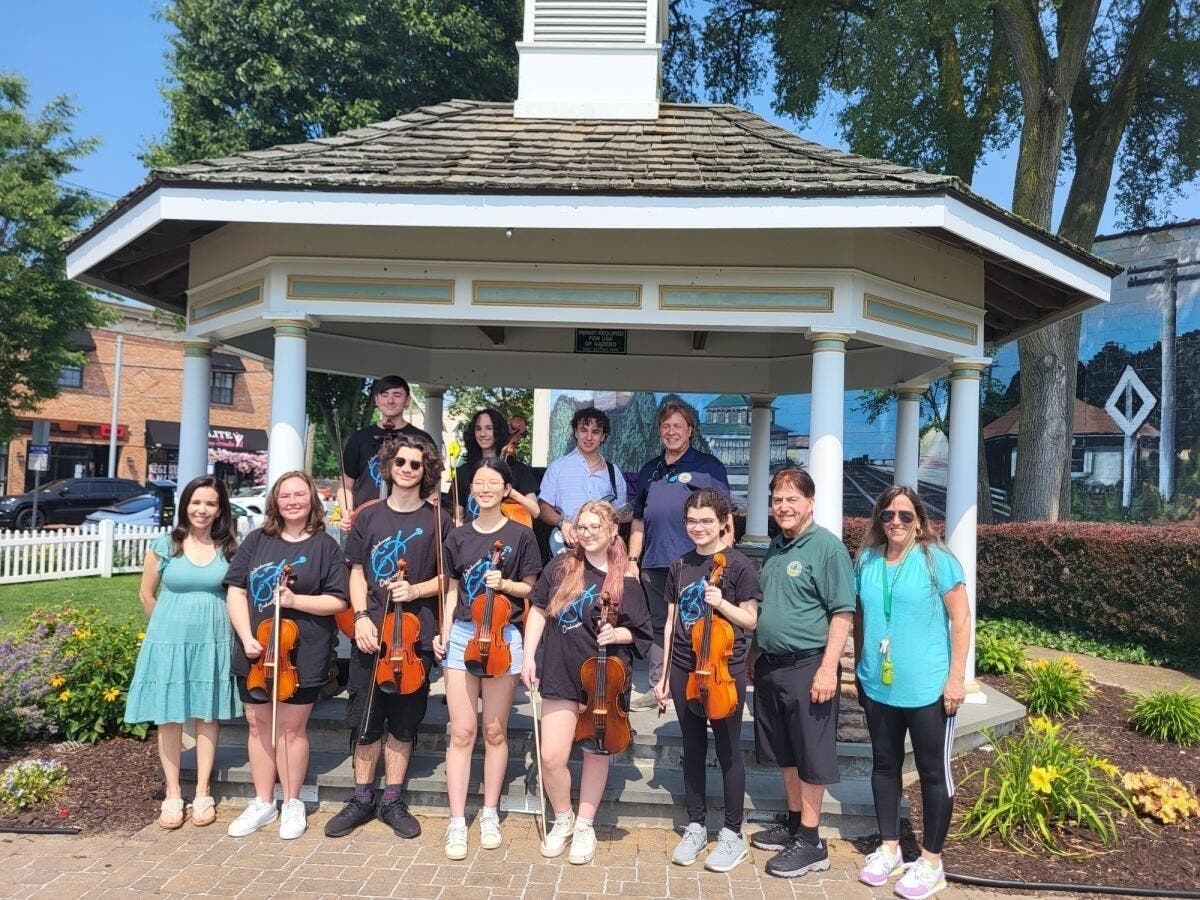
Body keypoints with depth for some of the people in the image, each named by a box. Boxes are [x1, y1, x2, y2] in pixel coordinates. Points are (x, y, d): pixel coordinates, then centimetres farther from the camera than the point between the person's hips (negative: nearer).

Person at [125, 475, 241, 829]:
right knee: (169, 718, 6)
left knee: (208, 716, 8)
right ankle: (172, 795, 19)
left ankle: (202, 794, 19)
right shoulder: (163, 545, -2)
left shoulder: (229, 549, 0)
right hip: (168, 642, 0)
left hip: (213, 643, 1)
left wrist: (209, 624, 5)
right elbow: (147, 595, 8)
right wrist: (172, 626, 11)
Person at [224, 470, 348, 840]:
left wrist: (295, 600, -19)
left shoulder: (325, 546, -4)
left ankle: (292, 803, 22)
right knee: (259, 725, 13)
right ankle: (263, 803, 28)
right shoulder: (256, 540, 3)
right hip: (255, 651, 3)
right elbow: (236, 591, 1)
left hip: (302, 654, -3)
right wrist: (246, 637, -10)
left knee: (291, 728, 5)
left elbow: (338, 601, -6)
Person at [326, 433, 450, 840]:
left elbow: (447, 579, 4)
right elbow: (357, 574, 6)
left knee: (404, 721, 8)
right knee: (365, 720, 7)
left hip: (415, 635, -1)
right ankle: (362, 799, 23)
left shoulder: (437, 521, 1)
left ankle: (392, 801, 22)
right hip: (370, 632, 1)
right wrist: (361, 616, -8)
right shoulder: (369, 517, 6)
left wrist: (416, 590, -14)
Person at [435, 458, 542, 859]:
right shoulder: (459, 536, 7)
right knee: (462, 732, 0)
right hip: (461, 635, 2)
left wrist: (505, 584, -14)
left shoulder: (521, 536, -1)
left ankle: (490, 815, 22)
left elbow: (530, 589, 5)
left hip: (502, 636, -1)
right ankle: (457, 822, 8)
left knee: (495, 731, 7)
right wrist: (443, 633, 0)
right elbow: (453, 592, 10)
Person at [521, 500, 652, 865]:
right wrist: (528, 656, 0)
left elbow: (642, 634, 2)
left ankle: (585, 825, 33)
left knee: (596, 753, 13)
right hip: (561, 675, 1)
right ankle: (562, 819, 23)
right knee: (551, 757, -4)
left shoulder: (626, 581, -4)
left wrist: (616, 634, -18)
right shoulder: (561, 566, -1)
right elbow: (538, 611, 7)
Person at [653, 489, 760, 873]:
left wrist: (721, 603, -22)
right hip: (684, 670, 4)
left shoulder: (738, 565, -8)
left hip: (725, 670, -4)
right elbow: (672, 623, 9)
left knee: (728, 752, 6)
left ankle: (733, 834, 20)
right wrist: (664, 675, 8)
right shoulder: (679, 566, 5)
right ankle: (696, 827, 28)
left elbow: (750, 621, -4)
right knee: (693, 750, 14)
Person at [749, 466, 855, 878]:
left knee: (810, 757, 4)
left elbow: (842, 612, -16)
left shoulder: (826, 546, -12)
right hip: (770, 666, 8)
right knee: (784, 753, 18)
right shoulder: (774, 548, 11)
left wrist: (828, 667, -22)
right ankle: (794, 824, 33)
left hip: (808, 667, -8)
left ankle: (810, 843, 14)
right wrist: (755, 654, 18)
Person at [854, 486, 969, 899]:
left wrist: (956, 676, -14)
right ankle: (889, 849, 31)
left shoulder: (937, 560, -9)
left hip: (928, 688, -4)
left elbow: (961, 619, -10)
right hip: (878, 687, 5)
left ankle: (931, 862, 23)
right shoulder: (866, 561, 3)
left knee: (933, 773, 9)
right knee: (885, 766, 15)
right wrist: (859, 670, 14)